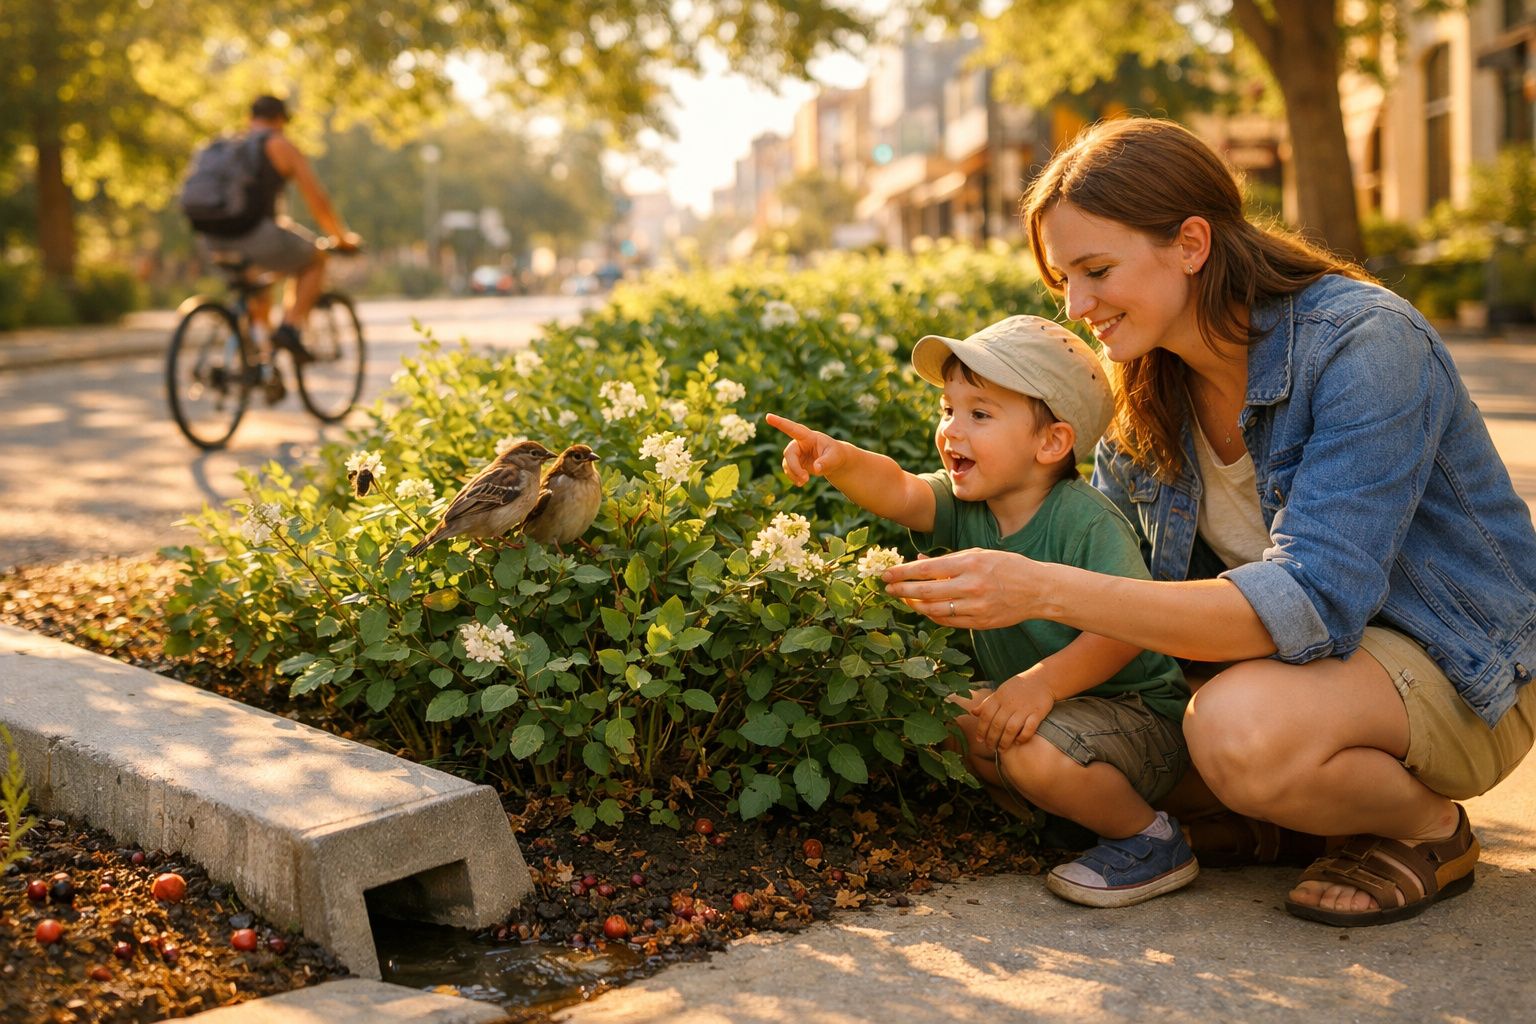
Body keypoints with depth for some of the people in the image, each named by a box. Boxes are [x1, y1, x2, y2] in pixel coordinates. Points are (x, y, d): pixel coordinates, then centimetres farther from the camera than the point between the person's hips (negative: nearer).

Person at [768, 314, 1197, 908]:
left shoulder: (1086, 521, -23)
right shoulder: (966, 506, -4)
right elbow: (897, 493, -24)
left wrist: (1045, 681, -39)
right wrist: (839, 461, -44)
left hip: (1139, 713, -8)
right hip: (1035, 704, 8)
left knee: (1036, 751, -32)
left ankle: (1151, 841, -6)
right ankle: (1061, 814, 10)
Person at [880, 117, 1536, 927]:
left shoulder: (1365, 344, -26)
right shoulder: (1150, 387, -3)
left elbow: (1313, 603, -36)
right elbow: (1106, 566, 8)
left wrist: (1046, 591, -42)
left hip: (1454, 670, -7)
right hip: (1301, 651, 7)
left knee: (1243, 727, -37)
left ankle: (1429, 828, -5)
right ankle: (1342, 794, 8)